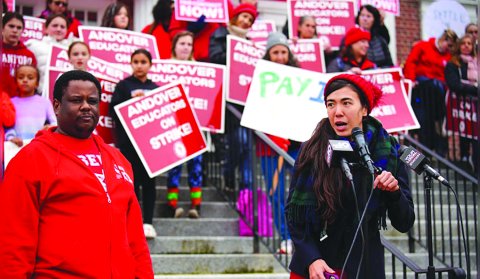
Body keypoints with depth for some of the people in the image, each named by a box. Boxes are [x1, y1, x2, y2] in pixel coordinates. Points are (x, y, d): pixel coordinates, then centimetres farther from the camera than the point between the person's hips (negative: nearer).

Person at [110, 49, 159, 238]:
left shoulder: (156, 88, 12)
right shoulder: (123, 86, 3)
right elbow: (113, 110, -5)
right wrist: (132, 100, -15)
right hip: (128, 142, -2)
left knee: (149, 181, 3)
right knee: (132, 181, 0)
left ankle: (148, 222, 9)